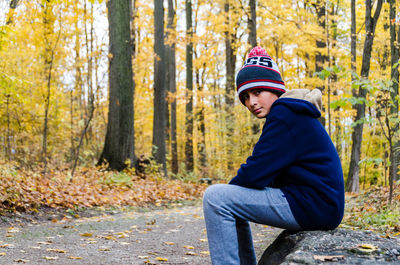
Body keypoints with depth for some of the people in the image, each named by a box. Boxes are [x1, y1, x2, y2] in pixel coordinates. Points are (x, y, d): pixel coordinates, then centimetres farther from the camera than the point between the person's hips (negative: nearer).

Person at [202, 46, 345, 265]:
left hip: (313, 205, -11)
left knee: (215, 197, -16)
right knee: (230, 203, 23)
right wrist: (230, 190, 7)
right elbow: (266, 173, 19)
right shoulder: (293, 113, 18)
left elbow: (256, 173, -18)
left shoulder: (286, 115, -14)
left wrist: (231, 186, 1)